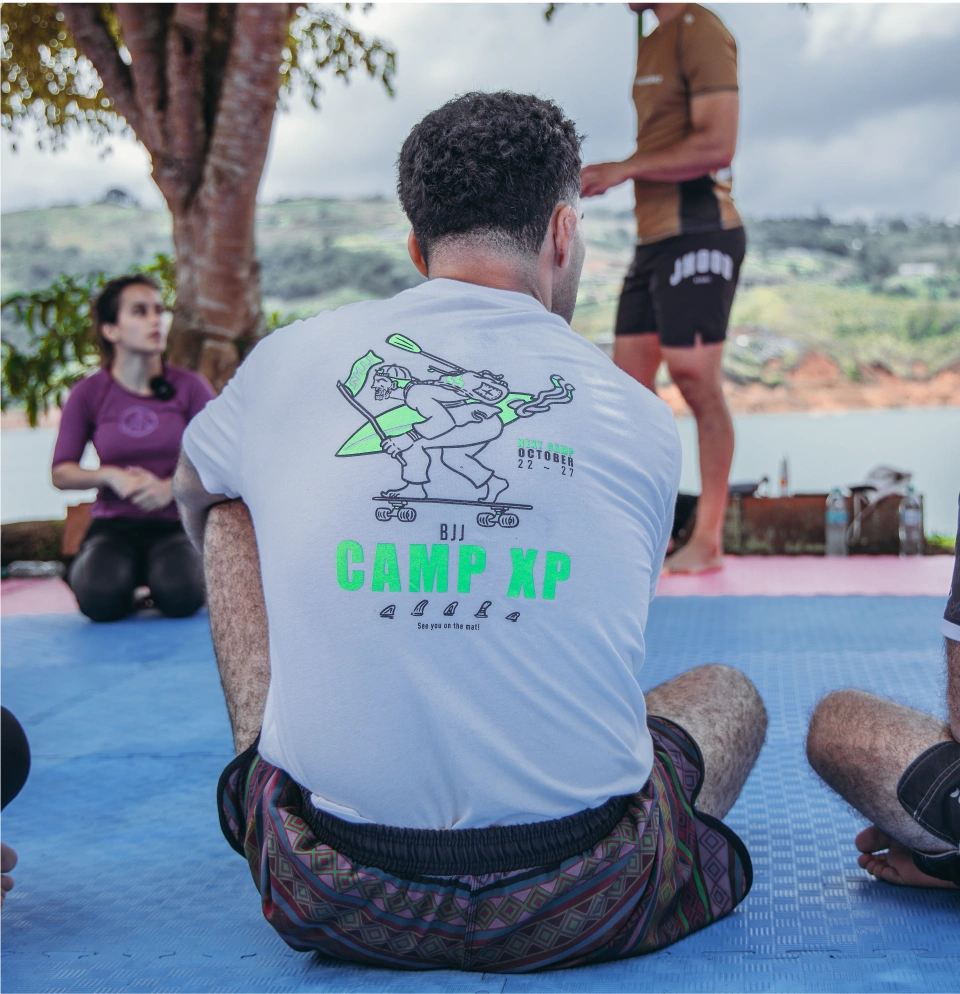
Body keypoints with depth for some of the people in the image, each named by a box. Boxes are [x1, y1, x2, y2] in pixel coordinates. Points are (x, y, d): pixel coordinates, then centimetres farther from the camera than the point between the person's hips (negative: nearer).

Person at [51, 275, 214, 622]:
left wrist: (172, 486, -18)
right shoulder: (88, 394, -1)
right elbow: (61, 473, 4)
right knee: (102, 598, -30)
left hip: (175, 522, 0)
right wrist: (109, 475, -15)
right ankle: (86, 568, 8)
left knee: (180, 595, -31)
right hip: (114, 524, 0)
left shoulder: (190, 387, -3)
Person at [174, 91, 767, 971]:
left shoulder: (288, 360, 1)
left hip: (329, 902, 0)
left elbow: (194, 494, 26)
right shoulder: (640, 417, 1)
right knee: (731, 695, 32)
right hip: (581, 911, 1)